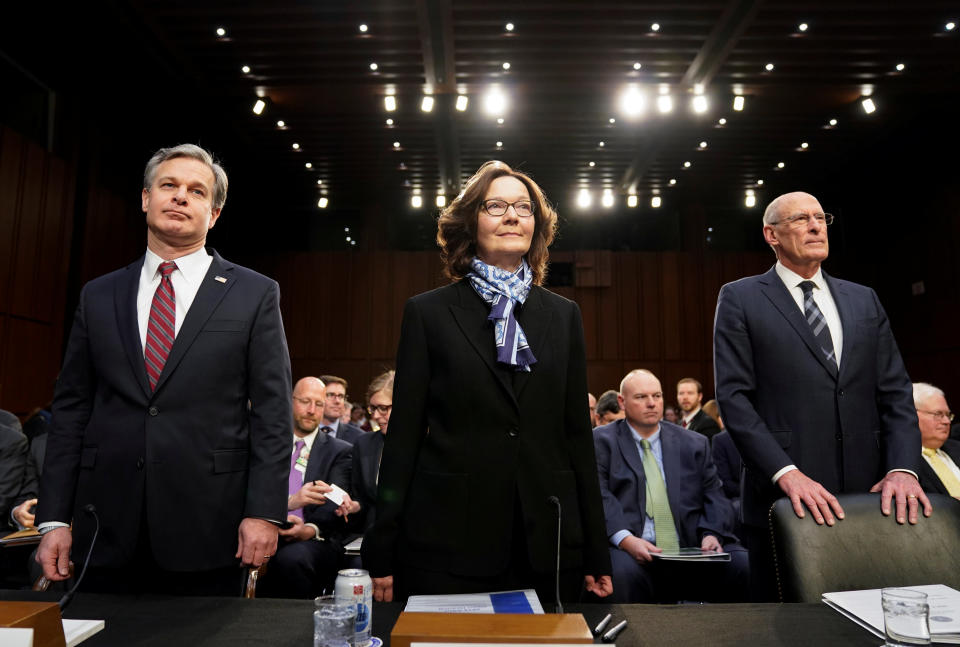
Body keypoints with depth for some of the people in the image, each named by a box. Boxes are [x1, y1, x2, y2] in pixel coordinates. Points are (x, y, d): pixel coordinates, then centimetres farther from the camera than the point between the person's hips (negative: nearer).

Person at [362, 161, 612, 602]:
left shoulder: (563, 316, 8)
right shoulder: (427, 313, 1)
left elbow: (577, 433, 8)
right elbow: (404, 433, -1)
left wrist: (596, 553, 6)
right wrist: (382, 553, -3)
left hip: (547, 547, 3)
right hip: (447, 548, -2)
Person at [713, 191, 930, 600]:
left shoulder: (865, 300, 14)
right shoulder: (740, 299, 0)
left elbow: (895, 392, 9)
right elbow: (733, 395, -9)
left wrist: (903, 468, -6)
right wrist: (786, 472, -18)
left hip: (866, 497, 4)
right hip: (784, 497, -4)